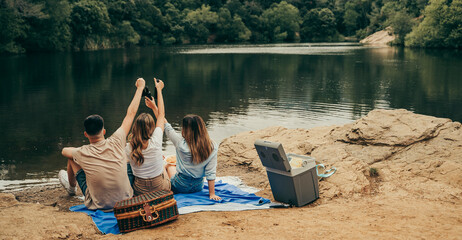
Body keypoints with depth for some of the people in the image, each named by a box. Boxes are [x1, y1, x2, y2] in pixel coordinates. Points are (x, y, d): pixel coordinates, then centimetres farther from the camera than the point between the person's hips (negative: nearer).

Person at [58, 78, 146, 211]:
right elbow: (131, 113, -5)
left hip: (98, 205, -2)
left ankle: (71, 187, 44)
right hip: (126, 201, 2)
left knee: (72, 158, 12)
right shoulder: (116, 143, -17)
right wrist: (140, 87, 7)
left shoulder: (83, 153, -19)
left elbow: (65, 151, 6)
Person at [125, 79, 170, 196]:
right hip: (161, 189, -1)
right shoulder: (155, 142, -22)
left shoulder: (128, 148, -18)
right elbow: (161, 114, -9)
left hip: (140, 192, 1)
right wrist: (159, 89, 1)